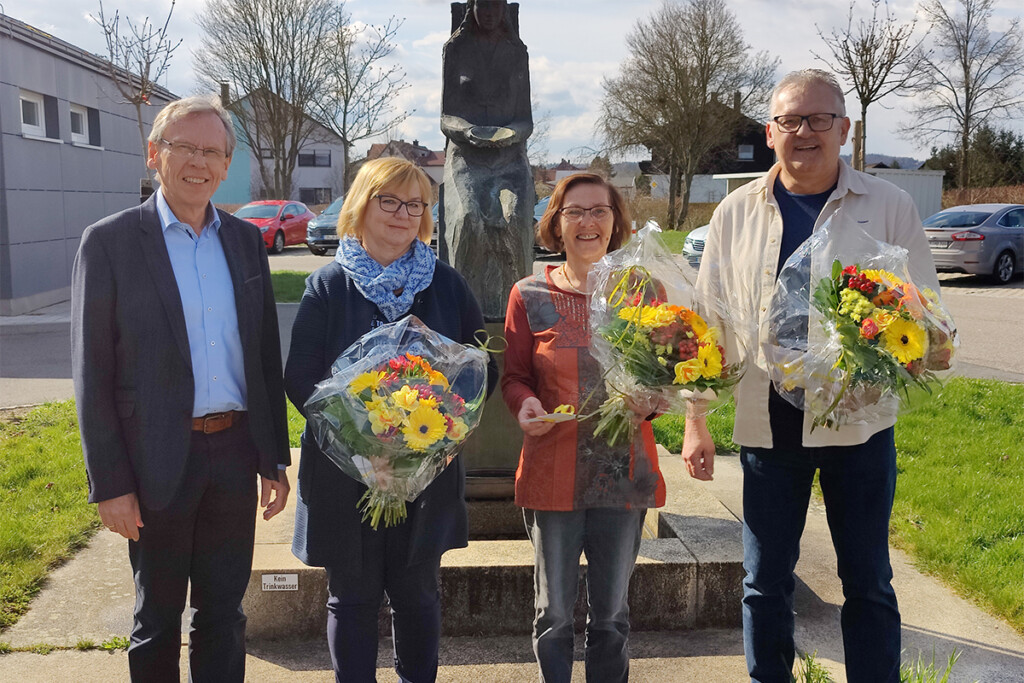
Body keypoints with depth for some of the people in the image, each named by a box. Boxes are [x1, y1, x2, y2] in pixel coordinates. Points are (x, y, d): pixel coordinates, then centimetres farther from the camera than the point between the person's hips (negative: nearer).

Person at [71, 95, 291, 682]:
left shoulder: (246, 240, 6)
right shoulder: (110, 241, -7)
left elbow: (266, 357, 9)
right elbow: (92, 374, -6)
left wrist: (274, 459, 8)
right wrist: (110, 484, -9)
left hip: (234, 456, 4)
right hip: (159, 463, -3)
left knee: (224, 612, 16)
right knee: (158, 618, 14)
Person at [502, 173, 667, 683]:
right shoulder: (530, 296, 0)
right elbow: (514, 376, 5)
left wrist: (646, 400, -14)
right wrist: (525, 404, -16)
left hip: (625, 473, 1)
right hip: (552, 473, -1)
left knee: (612, 613, 14)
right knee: (553, 612, 10)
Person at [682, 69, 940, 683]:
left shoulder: (889, 206, 0)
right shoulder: (736, 213, 4)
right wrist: (696, 422, 3)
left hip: (860, 420, -1)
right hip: (767, 423, 1)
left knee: (868, 583, 10)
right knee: (765, 584, 11)